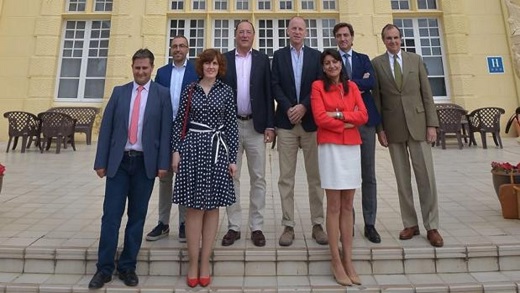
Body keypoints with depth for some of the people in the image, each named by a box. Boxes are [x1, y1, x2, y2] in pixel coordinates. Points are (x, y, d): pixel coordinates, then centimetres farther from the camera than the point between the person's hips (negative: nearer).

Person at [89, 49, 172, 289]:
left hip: (145, 162, -1)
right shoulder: (119, 92, 10)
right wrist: (101, 161, 1)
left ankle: (127, 266, 21)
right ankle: (104, 268, 16)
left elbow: (166, 130, -2)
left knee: (137, 216, 7)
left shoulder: (162, 94, 4)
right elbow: (106, 127, 6)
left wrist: (163, 163, -9)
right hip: (118, 161, 2)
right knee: (111, 214, 2)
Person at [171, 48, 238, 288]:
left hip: (216, 150, 0)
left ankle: (205, 262, 18)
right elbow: (179, 122, 7)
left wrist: (233, 158, -2)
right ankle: (193, 263, 14)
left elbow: (231, 126, 3)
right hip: (192, 148, 0)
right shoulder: (189, 90, 8)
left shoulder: (226, 91, 6)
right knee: (194, 207, 2)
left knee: (212, 207, 5)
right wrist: (176, 150, -3)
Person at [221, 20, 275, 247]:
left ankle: (256, 227, 15)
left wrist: (270, 125, -5)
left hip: (256, 126, 0)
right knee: (231, 177, 5)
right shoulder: (224, 59, 8)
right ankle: (233, 226, 17)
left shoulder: (262, 60, 8)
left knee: (258, 179, 3)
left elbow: (268, 94, 3)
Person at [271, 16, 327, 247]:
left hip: (311, 121, 1)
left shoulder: (316, 55, 13)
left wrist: (303, 106, -11)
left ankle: (317, 224, 15)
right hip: (286, 122, 0)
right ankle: (288, 226, 9)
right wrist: (289, 108, -12)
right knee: (286, 177, 0)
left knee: (315, 176, 4)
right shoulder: (279, 55, 12)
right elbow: (275, 85, 2)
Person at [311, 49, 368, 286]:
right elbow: (320, 118, -9)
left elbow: (363, 115, 3)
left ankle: (348, 261, 15)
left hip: (352, 147, 4)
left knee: (348, 206, 6)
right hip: (330, 148, -4)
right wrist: (347, 124, -4)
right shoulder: (318, 86, 2)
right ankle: (336, 262, 9)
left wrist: (339, 114, -8)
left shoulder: (352, 86, 14)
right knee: (334, 206, -1)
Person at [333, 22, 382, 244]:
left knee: (368, 174, 5)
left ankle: (369, 224, 16)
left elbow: (371, 83, -3)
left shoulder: (363, 59, 14)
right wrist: (358, 84, -10)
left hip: (365, 120, 2)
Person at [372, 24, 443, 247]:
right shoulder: (376, 64, 5)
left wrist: (431, 124, -1)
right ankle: (410, 224, 17)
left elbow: (426, 93, 6)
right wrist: (379, 128, -4)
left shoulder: (415, 59, 10)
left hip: (417, 124, 1)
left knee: (426, 176, 1)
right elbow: (376, 99, 2)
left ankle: (432, 227, 12)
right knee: (402, 179, 6)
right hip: (393, 127, -1)